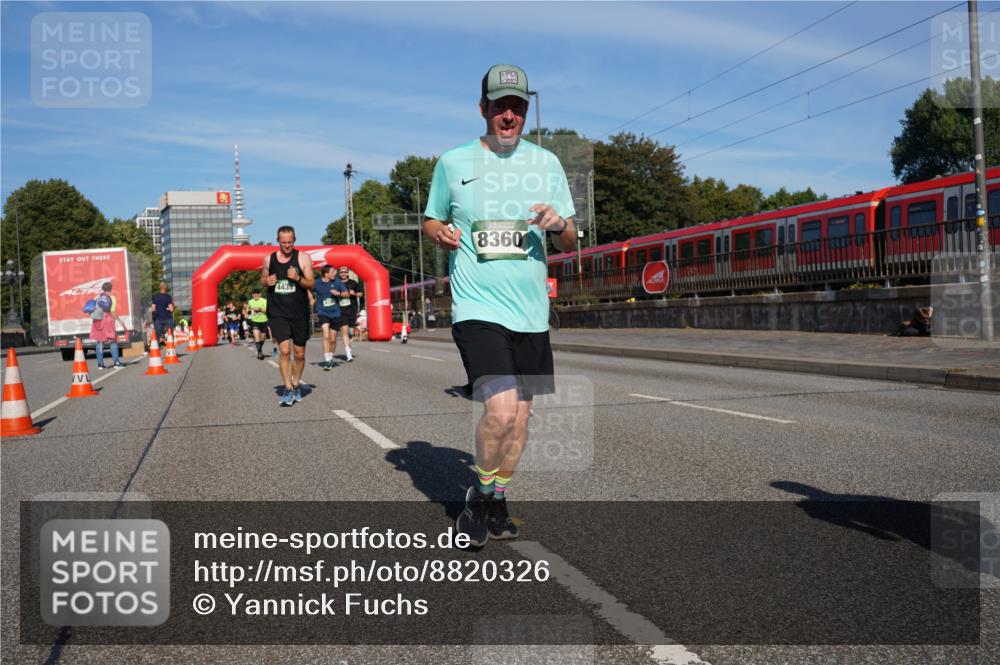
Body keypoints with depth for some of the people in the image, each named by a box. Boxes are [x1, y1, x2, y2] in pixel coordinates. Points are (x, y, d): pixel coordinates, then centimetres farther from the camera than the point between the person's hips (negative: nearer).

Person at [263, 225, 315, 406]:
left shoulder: (303, 258, -2)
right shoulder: (269, 259, 4)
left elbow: (311, 284, -4)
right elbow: (263, 278, 19)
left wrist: (298, 278, -24)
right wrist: (267, 281, -5)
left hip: (300, 313, 0)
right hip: (277, 313, 0)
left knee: (299, 354, 10)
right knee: (284, 350, -15)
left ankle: (296, 385, 30)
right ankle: (288, 389, -7)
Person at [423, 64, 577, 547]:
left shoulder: (546, 163, 9)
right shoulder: (453, 163, 4)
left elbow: (569, 243, 12)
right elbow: (430, 221, 16)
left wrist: (559, 224, -11)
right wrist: (439, 232, -8)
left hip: (531, 311, 4)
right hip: (477, 307, -3)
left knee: (520, 417, 10)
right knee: (500, 409, -19)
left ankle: (497, 500, 32)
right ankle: (479, 496, 8)